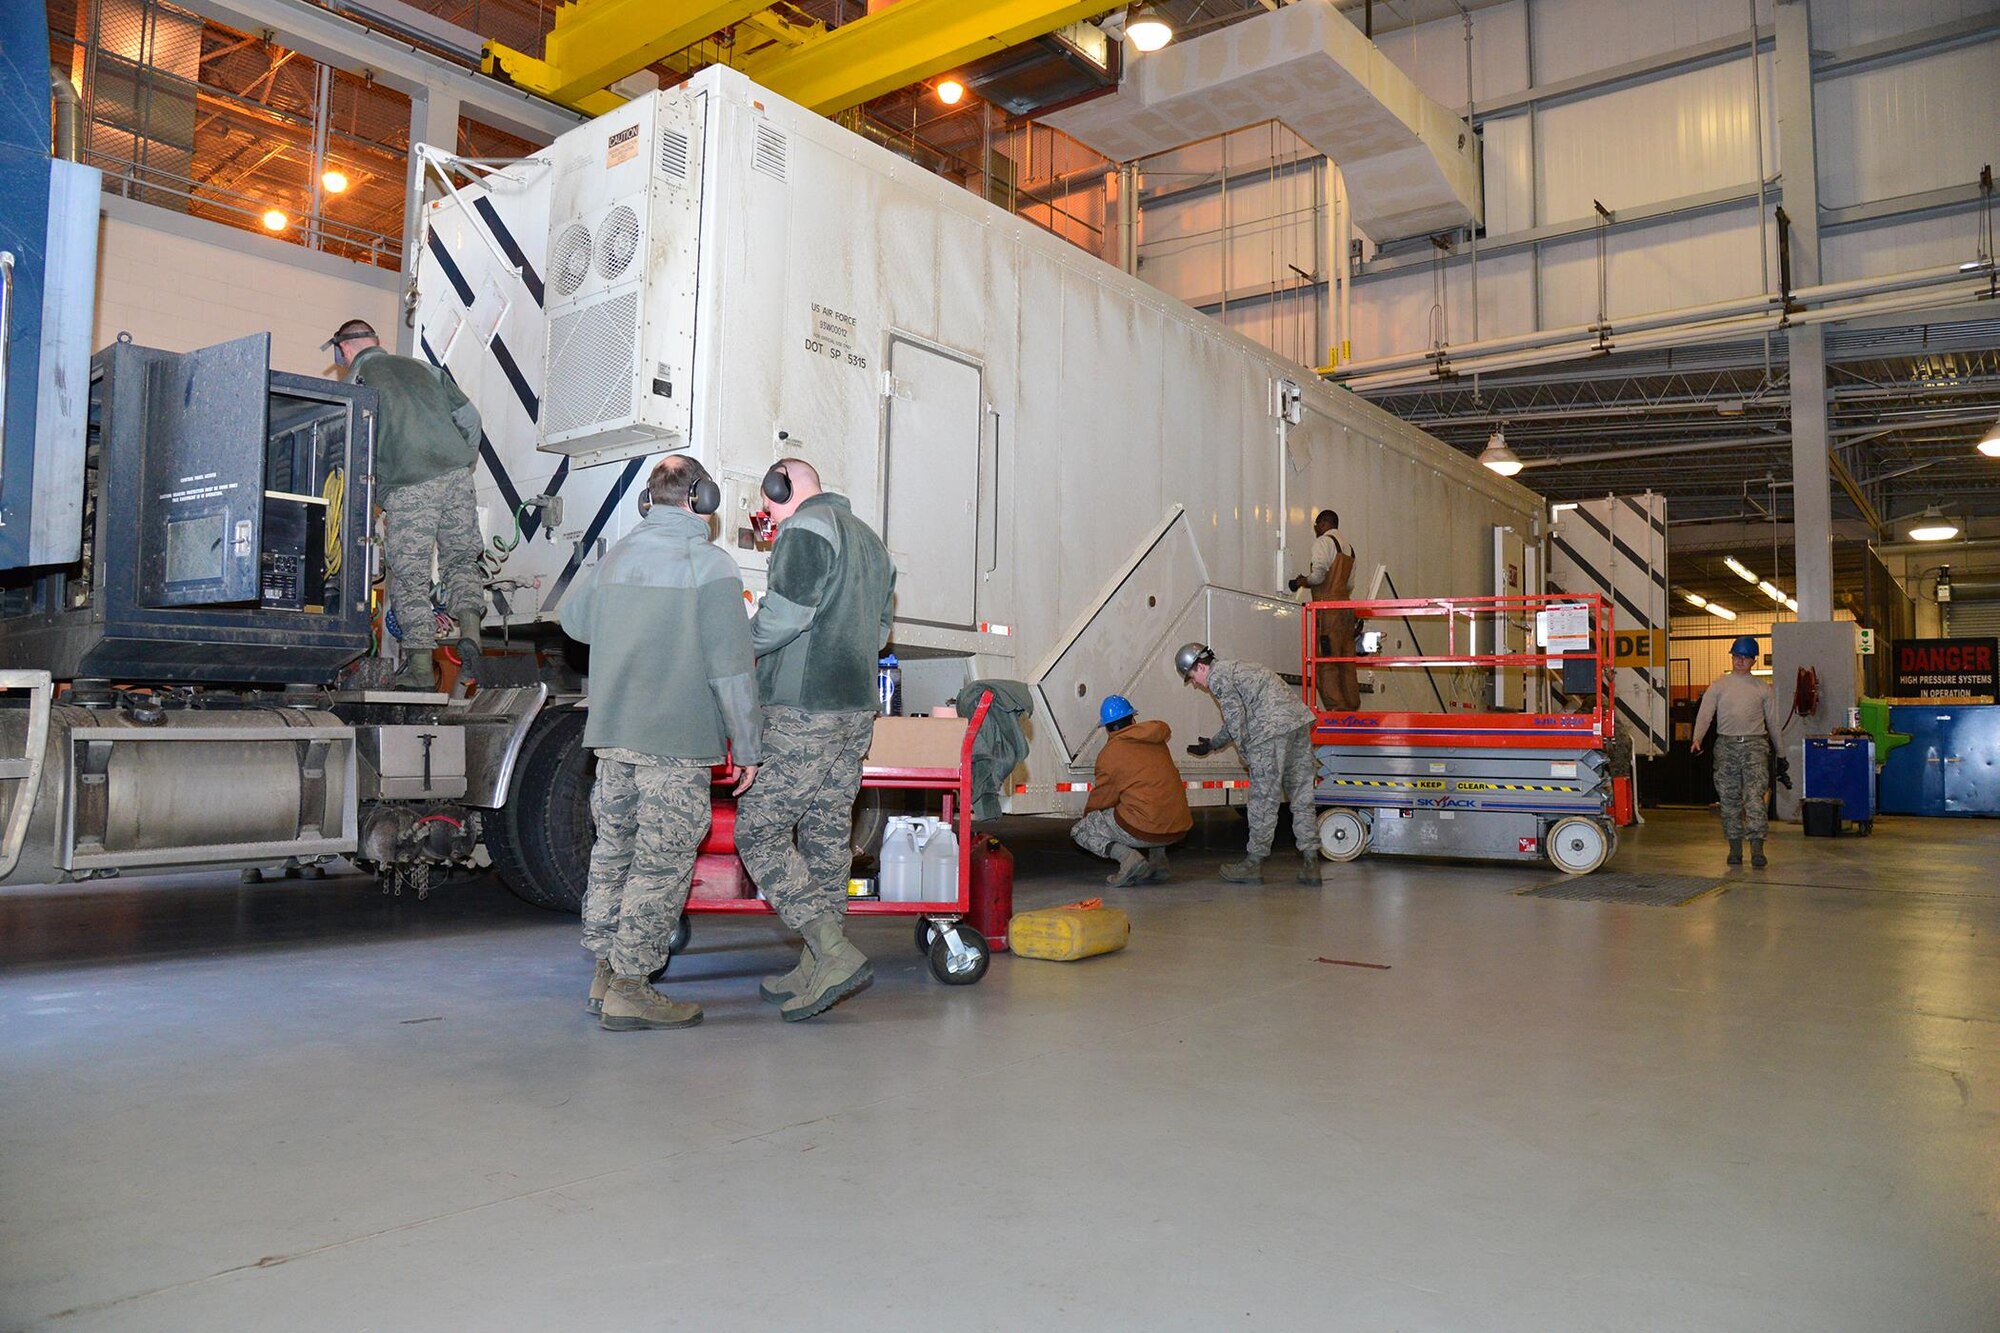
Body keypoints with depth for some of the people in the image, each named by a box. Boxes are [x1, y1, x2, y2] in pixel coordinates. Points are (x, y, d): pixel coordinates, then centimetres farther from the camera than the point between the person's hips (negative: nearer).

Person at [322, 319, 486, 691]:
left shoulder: (357, 381, 7)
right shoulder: (422, 368, 20)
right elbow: (469, 416, 18)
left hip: (407, 487, -4)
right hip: (456, 477, 4)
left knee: (410, 576, 1)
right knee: (462, 559, 13)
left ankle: (421, 665, -3)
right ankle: (469, 628, -9)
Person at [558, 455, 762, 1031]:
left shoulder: (616, 557, 9)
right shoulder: (710, 566, -10)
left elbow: (573, 619, 26)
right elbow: (732, 670, -13)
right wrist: (746, 748, -7)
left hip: (611, 736, 7)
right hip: (678, 744, -7)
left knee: (613, 851, 16)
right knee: (662, 864, 0)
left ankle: (605, 972, 26)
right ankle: (630, 989, 4)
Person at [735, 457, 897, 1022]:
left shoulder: (805, 529, -7)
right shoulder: (868, 538, 22)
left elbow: (783, 615, -17)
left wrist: (741, 645, -1)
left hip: (803, 712, -9)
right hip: (857, 707, 9)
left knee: (758, 831, -5)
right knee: (827, 834, 11)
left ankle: (834, 954, -13)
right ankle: (815, 972, 17)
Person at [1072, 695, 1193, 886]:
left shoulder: (1109, 753, -4)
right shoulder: (1156, 741, 14)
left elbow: (1101, 798, 6)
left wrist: (1087, 815, 28)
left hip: (1143, 831, -6)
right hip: (1179, 829, 6)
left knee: (1079, 830, 11)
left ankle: (1127, 856, -11)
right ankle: (1157, 860, 18)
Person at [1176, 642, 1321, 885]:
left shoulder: (1217, 677, 0)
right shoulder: (1234, 669, 30)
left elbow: (1237, 721, -6)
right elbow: (1237, 721, 38)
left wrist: (1247, 757, 2)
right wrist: (1211, 744, 47)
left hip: (1273, 729, -9)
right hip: (1300, 720, 9)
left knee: (1264, 799, -2)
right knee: (1301, 796, 9)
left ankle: (1254, 863, 6)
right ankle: (1310, 864, 10)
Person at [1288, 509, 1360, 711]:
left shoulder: (1324, 541, -2)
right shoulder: (1348, 548, 22)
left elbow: (1319, 573, -16)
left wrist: (1303, 581, 2)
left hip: (1328, 607, -8)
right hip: (1346, 605, 8)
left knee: (1327, 660, -8)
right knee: (1347, 661, 9)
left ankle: (1336, 707, -13)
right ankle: (1352, 706, 9)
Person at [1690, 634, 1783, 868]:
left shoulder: (1763, 688, 11)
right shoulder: (1719, 686, 9)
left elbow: (1773, 721, 14)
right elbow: (1705, 714, -1)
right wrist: (1697, 739, -17)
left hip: (1755, 744, -1)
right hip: (1726, 745, 1)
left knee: (1755, 796, -12)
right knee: (1729, 798, 5)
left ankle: (1757, 848, -15)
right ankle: (1735, 847, 13)